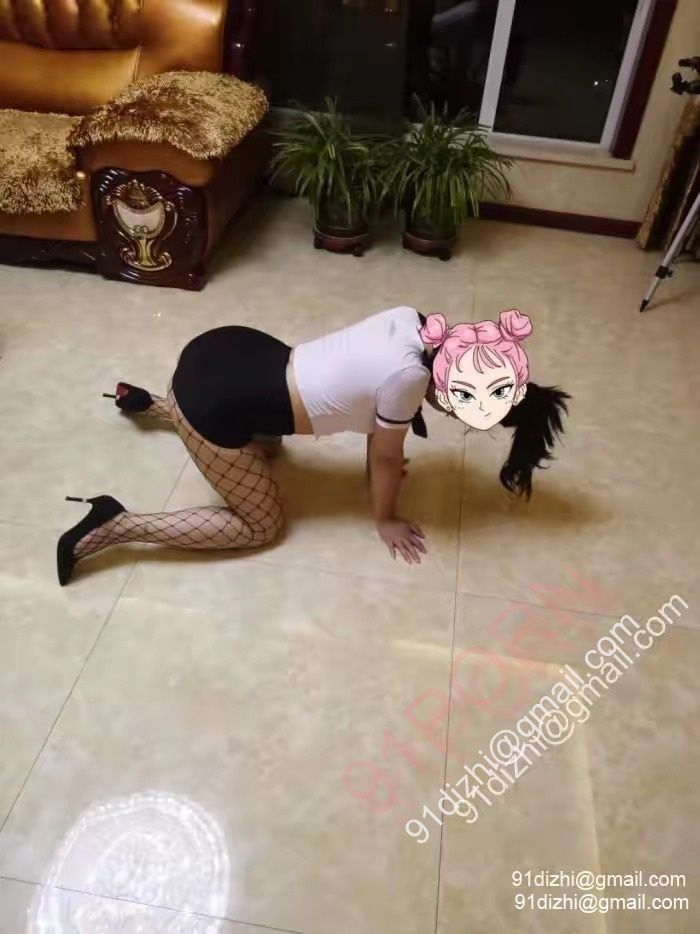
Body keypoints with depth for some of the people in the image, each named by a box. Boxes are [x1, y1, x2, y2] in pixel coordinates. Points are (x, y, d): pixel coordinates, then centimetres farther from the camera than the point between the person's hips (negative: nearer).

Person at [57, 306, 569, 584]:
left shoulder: (413, 323, 0)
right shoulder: (408, 378, -22)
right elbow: (385, 457, -6)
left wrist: (386, 462, 28)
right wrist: (386, 520, 11)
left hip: (229, 351, 9)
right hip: (217, 403, -9)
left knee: (266, 445, 37)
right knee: (262, 525, 7)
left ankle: (153, 404, 42)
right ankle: (114, 525, 2)